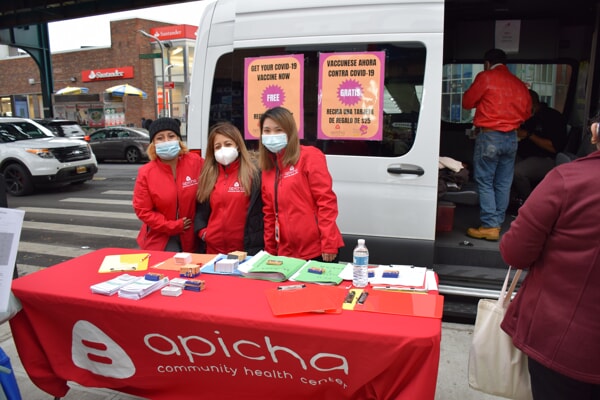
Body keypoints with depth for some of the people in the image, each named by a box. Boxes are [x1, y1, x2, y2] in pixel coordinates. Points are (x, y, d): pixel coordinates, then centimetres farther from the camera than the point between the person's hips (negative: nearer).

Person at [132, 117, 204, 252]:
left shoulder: (196, 162, -9)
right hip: (158, 240, -1)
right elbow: (143, 211, -7)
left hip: (190, 239, 1)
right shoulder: (146, 173, -9)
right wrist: (173, 226, -12)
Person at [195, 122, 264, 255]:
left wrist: (255, 248, -9)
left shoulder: (253, 174, -3)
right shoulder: (208, 175, 10)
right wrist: (202, 231, -1)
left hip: (243, 250, -3)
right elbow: (201, 209, 15)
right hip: (212, 249, 4)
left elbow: (259, 213, -4)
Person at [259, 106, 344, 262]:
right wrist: (270, 251, 11)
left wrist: (329, 244, -16)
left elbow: (326, 201, -12)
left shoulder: (310, 156, -6)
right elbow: (270, 213, 14)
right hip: (286, 252, 6)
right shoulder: (268, 167, 12)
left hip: (317, 250, -5)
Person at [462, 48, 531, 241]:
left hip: (489, 136, -5)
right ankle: (497, 223, 15)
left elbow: (467, 102, 2)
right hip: (511, 138, 6)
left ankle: (489, 226, -2)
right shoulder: (519, 83, 11)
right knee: (503, 184, 9)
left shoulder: (485, 77, -4)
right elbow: (526, 112, 17)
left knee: (485, 182, -1)